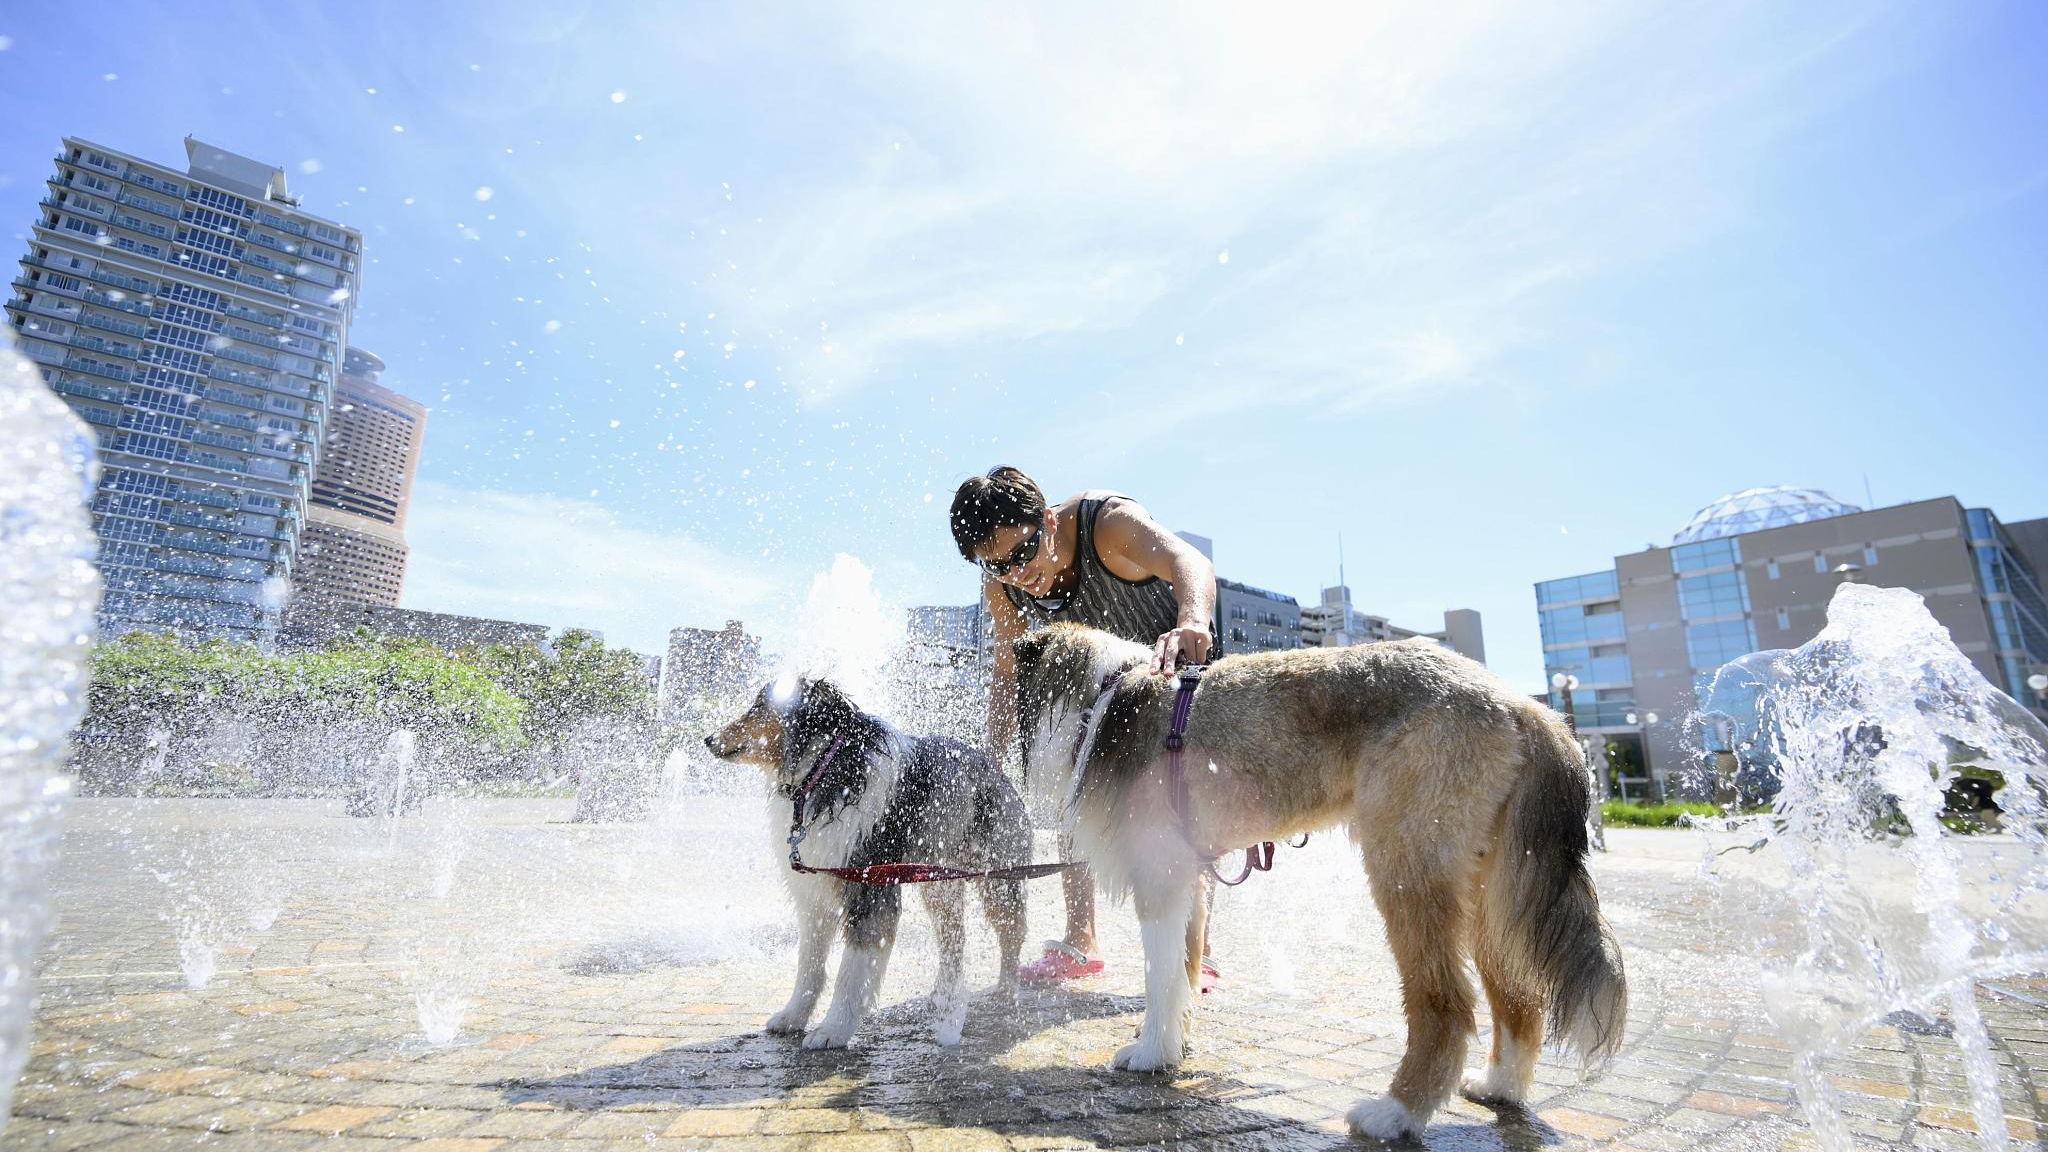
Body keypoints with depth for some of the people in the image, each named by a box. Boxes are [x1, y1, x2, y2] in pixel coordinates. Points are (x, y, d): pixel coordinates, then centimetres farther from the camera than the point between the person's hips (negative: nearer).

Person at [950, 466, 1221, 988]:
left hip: (1174, 659, -5)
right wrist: (992, 762, -18)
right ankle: (1079, 944, 13)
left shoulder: (1109, 521, -38)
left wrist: (1191, 623, -81)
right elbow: (1009, 670, -10)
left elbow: (1188, 561, -58)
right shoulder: (1000, 583, -21)